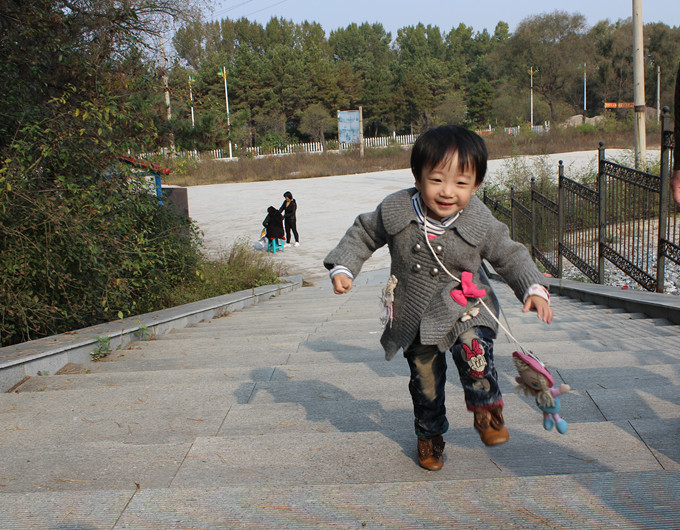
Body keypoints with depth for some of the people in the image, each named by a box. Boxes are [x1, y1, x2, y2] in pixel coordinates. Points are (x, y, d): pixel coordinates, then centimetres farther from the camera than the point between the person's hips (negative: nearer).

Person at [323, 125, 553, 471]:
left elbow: (510, 256, -3)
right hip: (415, 317, 2)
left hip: (465, 309, -1)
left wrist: (533, 288, -16)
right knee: (425, 379, 14)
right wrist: (343, 268, -7)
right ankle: (429, 435, 40)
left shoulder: (480, 223, -16)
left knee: (474, 350, -31)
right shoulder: (394, 211, -16)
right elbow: (362, 235, 2)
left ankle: (486, 408, -4)